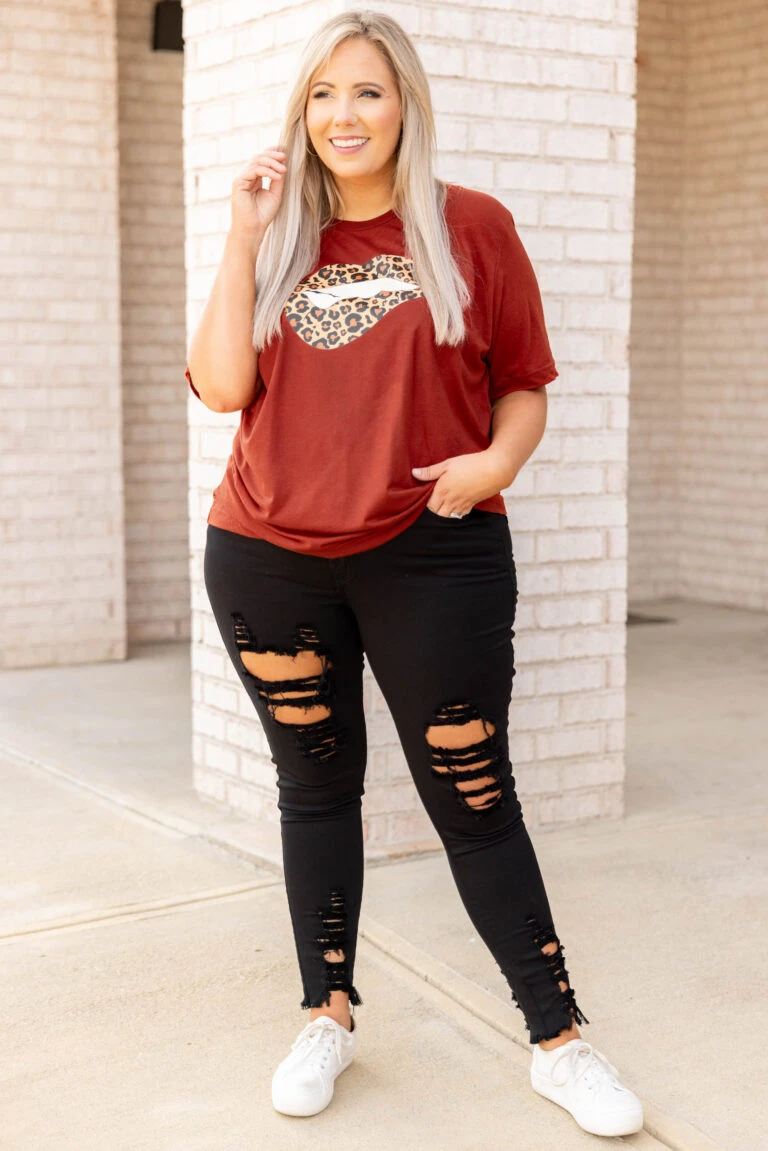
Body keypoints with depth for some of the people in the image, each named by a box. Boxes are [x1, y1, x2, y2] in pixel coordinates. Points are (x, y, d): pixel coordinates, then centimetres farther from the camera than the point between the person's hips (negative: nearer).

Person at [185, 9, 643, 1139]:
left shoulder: (472, 227, 2)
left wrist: (498, 461, -15)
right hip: (270, 561, 3)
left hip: (433, 558, -2)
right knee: (315, 784, 12)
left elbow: (525, 386, 5)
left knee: (474, 794, 0)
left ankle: (559, 1040, 12)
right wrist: (243, 237, -6)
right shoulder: (274, 238, 9)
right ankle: (329, 1016, 27)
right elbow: (221, 386, -3)